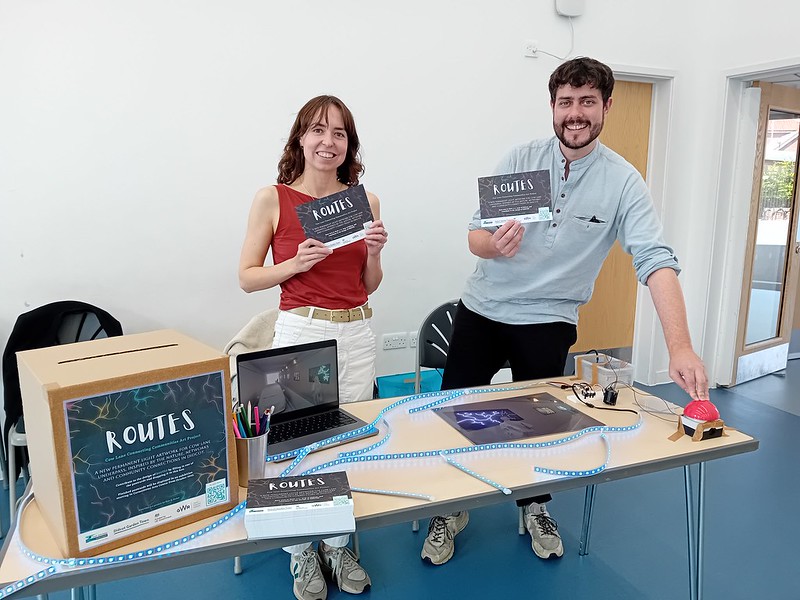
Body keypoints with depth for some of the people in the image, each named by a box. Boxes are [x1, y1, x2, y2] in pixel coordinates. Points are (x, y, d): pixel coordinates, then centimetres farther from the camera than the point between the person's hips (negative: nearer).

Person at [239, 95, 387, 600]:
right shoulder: (273, 199, -3)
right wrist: (298, 263, -15)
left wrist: (374, 251, -8)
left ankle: (338, 544, 32)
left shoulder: (365, 201, 6)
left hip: (357, 334, 4)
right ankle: (303, 554, 26)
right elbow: (248, 278, 0)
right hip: (301, 331, -3)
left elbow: (368, 286, 12)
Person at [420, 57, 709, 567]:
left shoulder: (623, 181, -10)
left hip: (548, 321, -1)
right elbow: (475, 234, -7)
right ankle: (451, 510, 30)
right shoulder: (521, 158, -5)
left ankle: (535, 507, 40)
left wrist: (681, 347, -31)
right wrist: (493, 245, -31)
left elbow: (656, 260, -19)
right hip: (483, 309, 2)